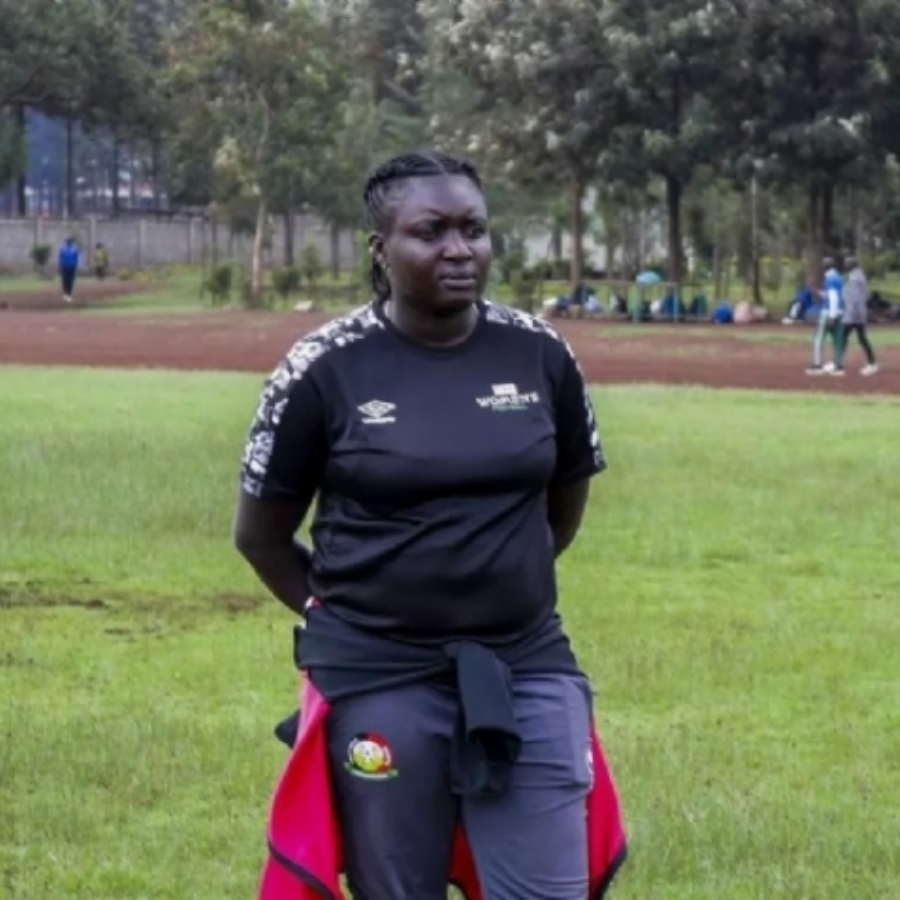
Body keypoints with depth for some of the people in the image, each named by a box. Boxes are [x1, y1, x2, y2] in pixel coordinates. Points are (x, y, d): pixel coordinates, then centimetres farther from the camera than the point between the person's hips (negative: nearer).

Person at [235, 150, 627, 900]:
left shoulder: (541, 355, 0)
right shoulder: (325, 369, -7)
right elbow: (260, 533, 3)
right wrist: (347, 614, 6)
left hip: (527, 671, 2)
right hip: (377, 681, -2)